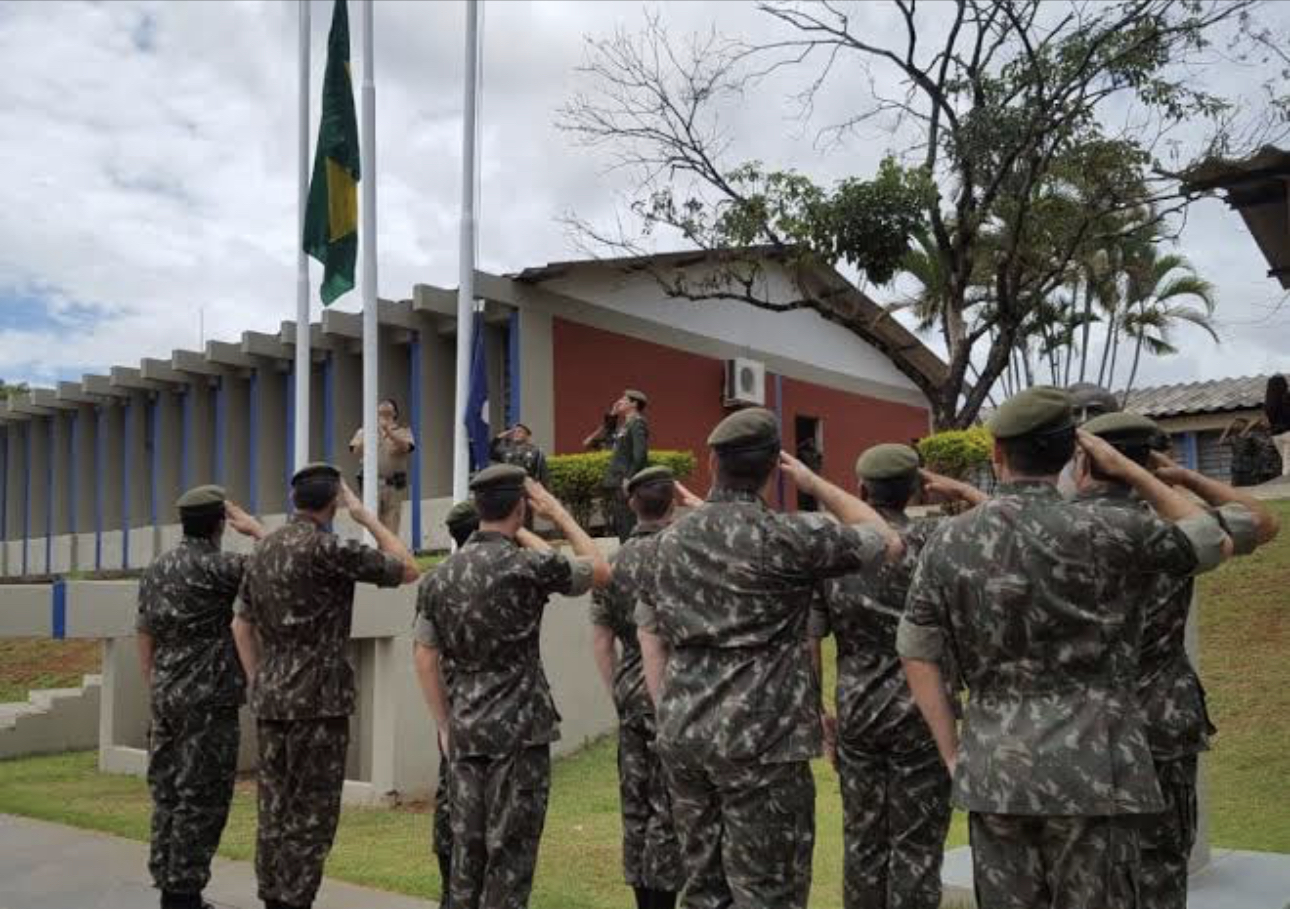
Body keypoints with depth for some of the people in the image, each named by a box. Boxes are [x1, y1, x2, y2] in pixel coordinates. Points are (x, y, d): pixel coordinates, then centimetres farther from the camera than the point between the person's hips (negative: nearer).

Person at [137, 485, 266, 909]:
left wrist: (155, 697, 19)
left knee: (168, 796, 11)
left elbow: (145, 639, 14)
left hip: (167, 699, 8)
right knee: (201, 800, -3)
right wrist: (255, 529, -2)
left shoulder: (155, 569, 11)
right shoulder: (215, 567, -13)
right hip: (209, 701, -8)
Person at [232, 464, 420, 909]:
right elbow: (408, 570, -7)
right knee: (311, 814, -1)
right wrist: (366, 516, 0)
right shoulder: (327, 548, -14)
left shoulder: (264, 549, 10)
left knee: (275, 810, 12)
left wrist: (258, 686, 17)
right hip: (318, 699, -7)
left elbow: (242, 625, 14)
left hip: (270, 700, 8)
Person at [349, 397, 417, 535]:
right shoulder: (364, 432, 13)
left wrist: (389, 433, -19)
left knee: (392, 522, -2)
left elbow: (406, 448, -10)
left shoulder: (403, 432, 10)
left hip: (394, 483, 0)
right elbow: (356, 452, 0)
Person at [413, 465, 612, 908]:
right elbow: (600, 571, 4)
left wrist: (445, 725, 13)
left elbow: (425, 657, 7)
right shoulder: (529, 565, -11)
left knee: (468, 847, 12)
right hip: (520, 730, -5)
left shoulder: (439, 577, 6)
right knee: (511, 850, 0)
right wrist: (559, 513, 11)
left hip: (464, 734, 6)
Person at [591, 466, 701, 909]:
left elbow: (601, 641, 11)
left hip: (631, 694, 6)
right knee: (668, 808, -2)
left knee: (637, 806, 11)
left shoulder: (614, 563, 9)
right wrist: (696, 504, 2)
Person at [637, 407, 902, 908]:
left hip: (684, 736, 6)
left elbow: (649, 636, 12)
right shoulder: (787, 536, -10)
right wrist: (814, 483, 8)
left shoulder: (672, 539, 8)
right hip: (761, 738, -6)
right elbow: (888, 542, 2)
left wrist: (670, 719, 16)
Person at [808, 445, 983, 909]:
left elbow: (809, 642, 0)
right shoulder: (930, 540, -10)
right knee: (917, 845, 4)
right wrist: (960, 489, 4)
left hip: (856, 716, 3)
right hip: (920, 715, -3)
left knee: (863, 840, 13)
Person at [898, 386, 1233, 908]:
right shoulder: (1104, 533, -9)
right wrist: (1130, 472, 11)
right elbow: (1215, 543, 7)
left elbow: (917, 654, 2)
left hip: (993, 771, 3)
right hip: (1089, 769, -3)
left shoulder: (947, 543, 1)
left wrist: (953, 754, 7)